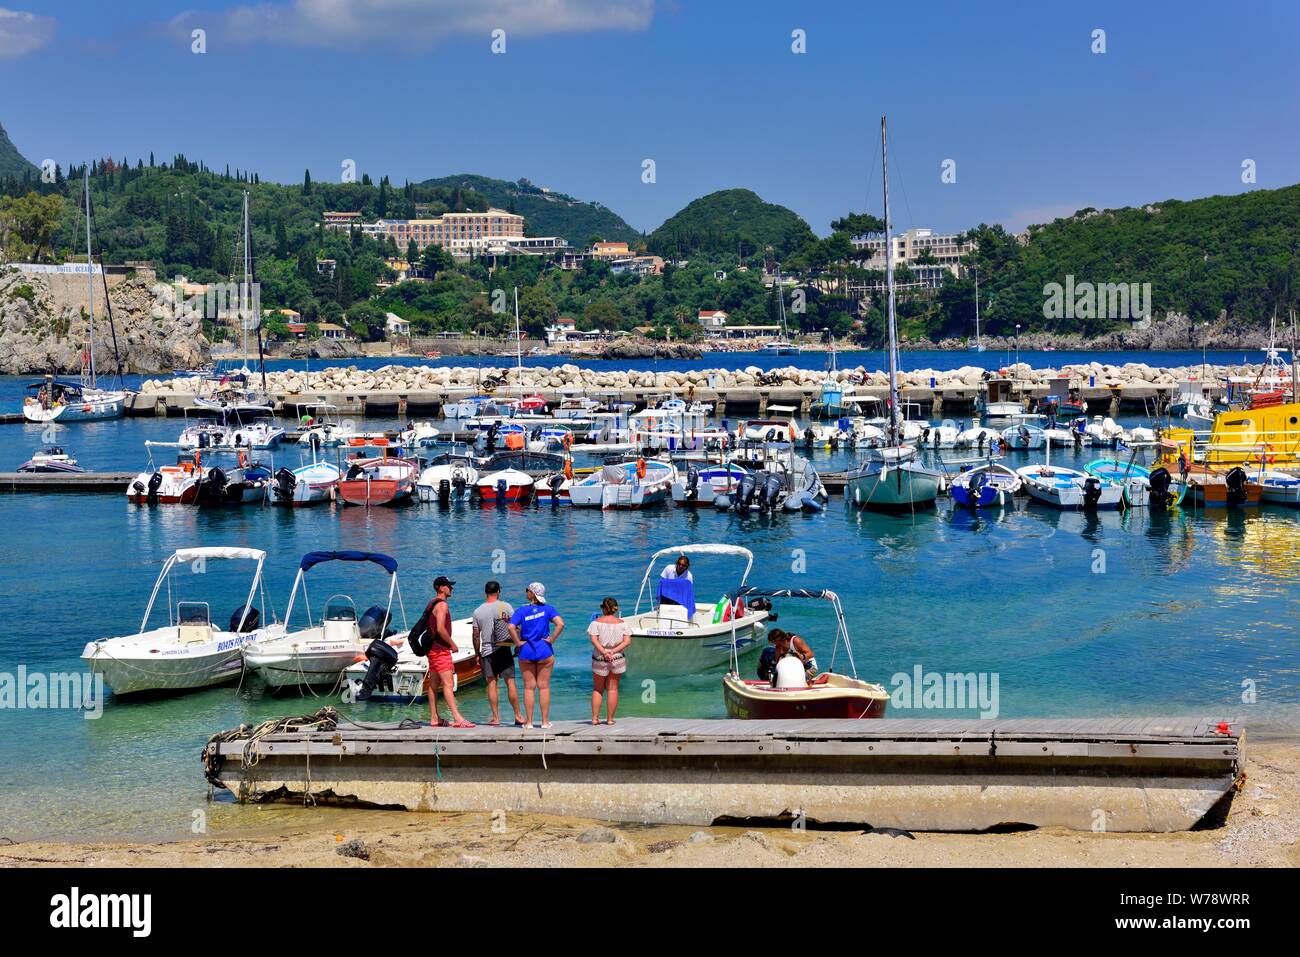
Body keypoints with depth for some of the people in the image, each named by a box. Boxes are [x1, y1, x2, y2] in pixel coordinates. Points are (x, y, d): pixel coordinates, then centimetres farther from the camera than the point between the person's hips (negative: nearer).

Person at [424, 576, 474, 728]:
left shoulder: (432, 604, 17)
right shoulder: (442, 605, -14)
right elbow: (440, 629, -24)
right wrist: (452, 644, -13)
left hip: (433, 648, 11)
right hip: (440, 649, -11)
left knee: (434, 684, 10)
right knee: (448, 683, -15)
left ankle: (434, 718, 14)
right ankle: (457, 718, -22)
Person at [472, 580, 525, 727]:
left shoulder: (478, 611, 3)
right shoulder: (506, 606, -2)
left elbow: (476, 636, 5)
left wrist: (477, 654, 13)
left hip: (487, 650, 1)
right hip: (504, 649, -1)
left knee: (492, 684, 3)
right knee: (510, 682, 2)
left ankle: (496, 717, 1)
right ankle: (518, 716, 4)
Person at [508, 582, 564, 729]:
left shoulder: (521, 611, -3)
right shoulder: (548, 609, -2)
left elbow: (511, 627, -17)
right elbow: (560, 624, -16)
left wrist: (518, 643, -6)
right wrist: (552, 639, -7)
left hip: (526, 652, 0)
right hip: (544, 651, 0)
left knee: (529, 687, 6)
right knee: (544, 686, 6)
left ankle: (529, 721, 7)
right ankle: (545, 721, 8)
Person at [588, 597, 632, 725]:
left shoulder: (596, 622, -5)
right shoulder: (622, 623, -1)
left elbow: (594, 640, -16)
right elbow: (627, 641, -8)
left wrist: (603, 651, -21)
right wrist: (613, 651, -13)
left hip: (599, 659, -1)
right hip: (617, 659, 1)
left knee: (597, 689, 13)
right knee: (613, 689, 9)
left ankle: (595, 718, 8)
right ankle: (610, 719, 9)